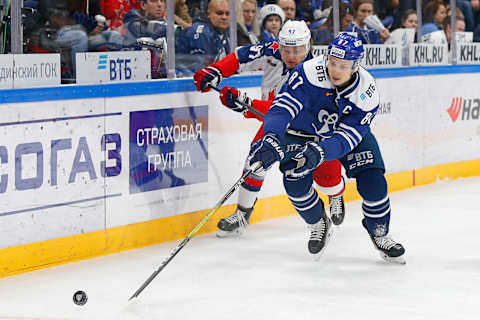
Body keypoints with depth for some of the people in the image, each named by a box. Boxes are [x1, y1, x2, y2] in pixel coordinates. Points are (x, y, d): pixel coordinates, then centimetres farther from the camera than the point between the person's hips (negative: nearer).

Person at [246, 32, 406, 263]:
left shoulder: (367, 94, -28)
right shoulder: (309, 72, -33)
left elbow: (347, 137, -33)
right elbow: (284, 106, -38)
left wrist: (318, 153, -50)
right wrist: (272, 139, -56)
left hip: (350, 132, 1)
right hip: (303, 130, -1)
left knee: (372, 180, -14)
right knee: (295, 181, -20)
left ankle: (379, 233, 13)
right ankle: (318, 224, 10)